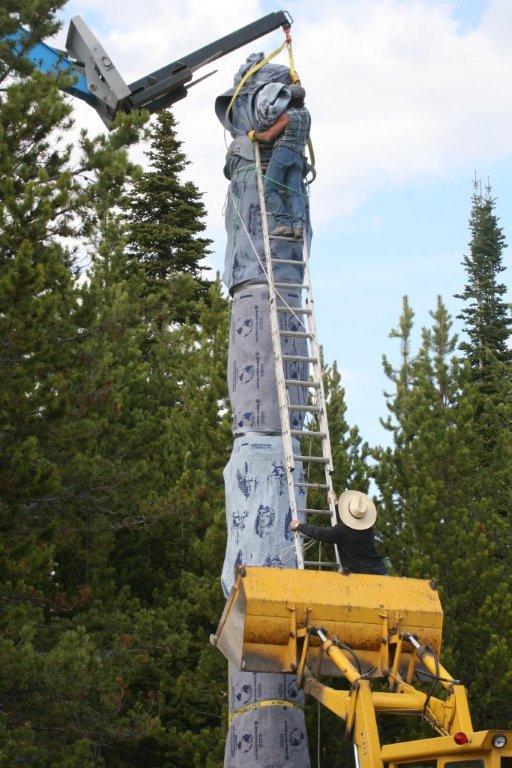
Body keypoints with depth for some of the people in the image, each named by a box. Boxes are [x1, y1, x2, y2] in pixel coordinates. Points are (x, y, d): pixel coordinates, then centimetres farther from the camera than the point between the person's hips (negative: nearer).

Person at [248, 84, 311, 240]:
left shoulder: (286, 115, -3)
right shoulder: (306, 113, 17)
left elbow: (268, 136, -6)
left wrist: (254, 135, 14)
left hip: (282, 152, -6)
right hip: (298, 157, 6)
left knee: (270, 190, -8)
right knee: (295, 193, -7)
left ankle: (284, 223, -25)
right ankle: (298, 225, -29)